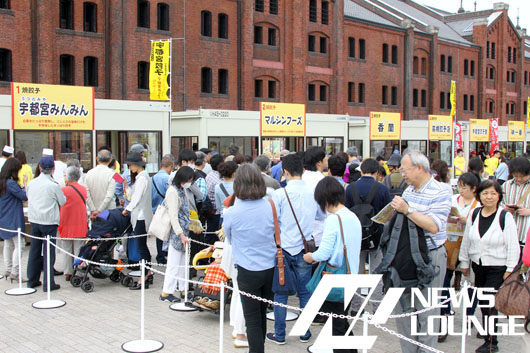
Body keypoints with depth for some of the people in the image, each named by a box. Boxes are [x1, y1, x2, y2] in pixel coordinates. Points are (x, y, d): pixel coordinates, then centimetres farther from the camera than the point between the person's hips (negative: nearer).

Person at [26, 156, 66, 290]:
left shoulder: (31, 183, 2)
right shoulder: (54, 185, -13)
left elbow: (28, 198, 14)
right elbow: (62, 202, -3)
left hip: (34, 220, 5)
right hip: (49, 221, -5)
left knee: (34, 250, 14)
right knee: (48, 251, 0)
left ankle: (32, 280, 22)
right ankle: (48, 283, 1)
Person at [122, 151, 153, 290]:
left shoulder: (142, 178, -15)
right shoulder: (140, 177, 16)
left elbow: (137, 198, -16)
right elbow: (132, 194, 15)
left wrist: (127, 209, -3)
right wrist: (126, 185, 4)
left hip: (141, 216, -10)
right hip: (140, 215, 10)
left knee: (141, 246, -7)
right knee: (142, 246, 14)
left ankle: (143, 280, -3)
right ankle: (148, 274, 21)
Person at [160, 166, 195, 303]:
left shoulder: (182, 190, 12)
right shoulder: (173, 191, -16)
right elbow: (173, 216, -20)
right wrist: (181, 235, -23)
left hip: (183, 231, 9)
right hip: (176, 232, -9)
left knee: (183, 262, 13)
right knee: (174, 263, -3)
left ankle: (183, 289, 21)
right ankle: (166, 292, 4)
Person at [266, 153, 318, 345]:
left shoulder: (279, 194, -11)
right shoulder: (313, 193, -2)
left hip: (284, 248, -2)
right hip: (305, 249, 3)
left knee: (281, 293, 8)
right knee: (305, 292, 12)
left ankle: (279, 334, 16)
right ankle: (304, 332, 21)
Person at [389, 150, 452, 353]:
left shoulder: (441, 192, -12)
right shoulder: (409, 190, 11)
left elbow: (434, 226, -23)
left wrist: (407, 210, -24)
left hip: (429, 257, -7)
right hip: (406, 255, 8)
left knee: (427, 312, 1)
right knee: (402, 308, 12)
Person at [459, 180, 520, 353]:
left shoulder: (505, 217, -10)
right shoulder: (474, 215, 5)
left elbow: (513, 247, -9)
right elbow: (466, 241, 13)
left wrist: (510, 270, -10)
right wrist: (464, 263, 14)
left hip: (497, 268, -5)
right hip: (478, 266, 5)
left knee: (489, 303, -5)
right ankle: (487, 330, 25)